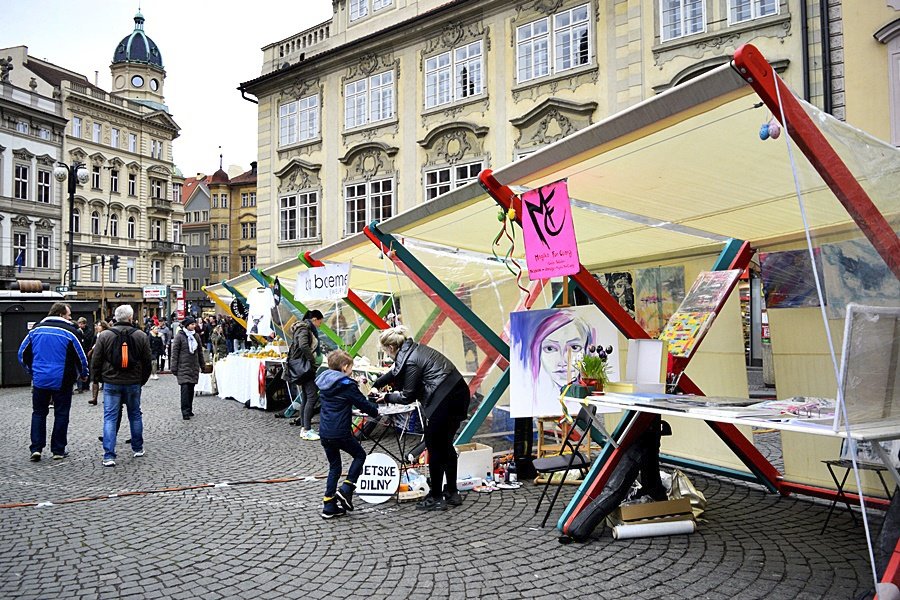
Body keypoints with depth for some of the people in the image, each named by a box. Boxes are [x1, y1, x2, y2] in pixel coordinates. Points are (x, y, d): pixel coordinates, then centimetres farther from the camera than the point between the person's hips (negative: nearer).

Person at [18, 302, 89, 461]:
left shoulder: (36, 330, 5)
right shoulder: (69, 331, -9)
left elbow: (22, 353, 10)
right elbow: (80, 357, -6)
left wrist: (31, 371, 23)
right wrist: (83, 375, 10)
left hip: (39, 380, 4)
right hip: (62, 381, -3)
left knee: (38, 413, 15)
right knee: (61, 415, 6)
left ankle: (36, 448, 8)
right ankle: (58, 450, 11)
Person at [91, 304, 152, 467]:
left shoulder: (104, 336, -5)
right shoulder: (141, 336, -2)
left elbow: (96, 361, -1)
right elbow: (147, 362, 3)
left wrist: (98, 378, 13)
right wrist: (142, 380, 15)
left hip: (111, 383, -1)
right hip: (134, 383, 1)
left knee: (110, 418, 1)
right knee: (135, 415, 16)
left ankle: (109, 456, -4)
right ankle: (138, 449, 27)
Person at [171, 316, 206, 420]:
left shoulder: (196, 336, 11)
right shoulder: (179, 336, -5)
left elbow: (200, 351, 20)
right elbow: (175, 352, -5)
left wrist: (202, 365, 20)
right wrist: (174, 368, -7)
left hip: (194, 367, 5)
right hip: (183, 367, -5)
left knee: (191, 389, 8)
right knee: (185, 388, -12)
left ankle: (189, 409, 17)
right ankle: (185, 412, -10)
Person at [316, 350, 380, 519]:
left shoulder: (324, 384, 10)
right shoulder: (347, 385, -13)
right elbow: (363, 403, -5)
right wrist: (376, 412, 12)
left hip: (324, 433, 7)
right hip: (340, 433, -7)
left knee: (334, 467, 17)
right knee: (360, 455, 15)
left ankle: (329, 505, 16)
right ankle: (346, 489, 3)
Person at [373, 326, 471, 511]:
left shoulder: (409, 360, -14)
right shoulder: (412, 349, 15)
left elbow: (407, 396, -6)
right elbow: (394, 372, 32)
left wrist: (387, 397, 10)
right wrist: (374, 385, 40)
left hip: (444, 400, -10)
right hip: (458, 394, 10)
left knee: (435, 448, 3)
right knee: (445, 445, 19)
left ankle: (436, 498, 13)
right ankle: (452, 493, 28)